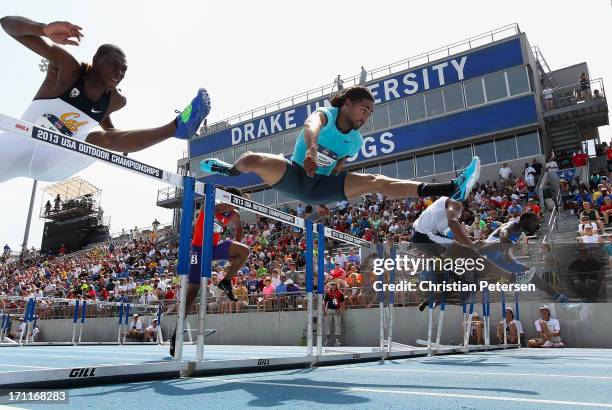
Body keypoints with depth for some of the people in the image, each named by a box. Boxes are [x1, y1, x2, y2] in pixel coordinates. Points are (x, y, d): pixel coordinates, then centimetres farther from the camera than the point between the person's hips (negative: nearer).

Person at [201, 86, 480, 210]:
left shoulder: (356, 142, 3)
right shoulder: (325, 115, -13)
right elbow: (310, 127, -38)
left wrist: (323, 198, 12)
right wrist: (311, 150, -61)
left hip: (322, 186, 3)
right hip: (295, 175, -3)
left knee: (375, 182, -14)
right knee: (251, 160, -32)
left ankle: (450, 190, -22)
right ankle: (230, 172, 8)